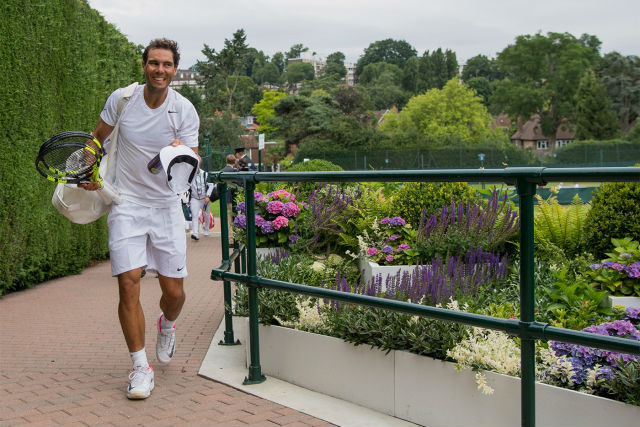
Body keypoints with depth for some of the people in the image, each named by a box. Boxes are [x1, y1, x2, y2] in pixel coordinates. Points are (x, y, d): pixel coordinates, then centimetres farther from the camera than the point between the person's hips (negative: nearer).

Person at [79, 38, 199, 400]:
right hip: (127, 203, 0)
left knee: (174, 291, 0)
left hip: (167, 206, 0)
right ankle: (141, 367, 3)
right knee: (128, 285, -12)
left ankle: (167, 326, 38)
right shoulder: (121, 99, -4)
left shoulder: (185, 110, -6)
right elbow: (97, 138, 14)